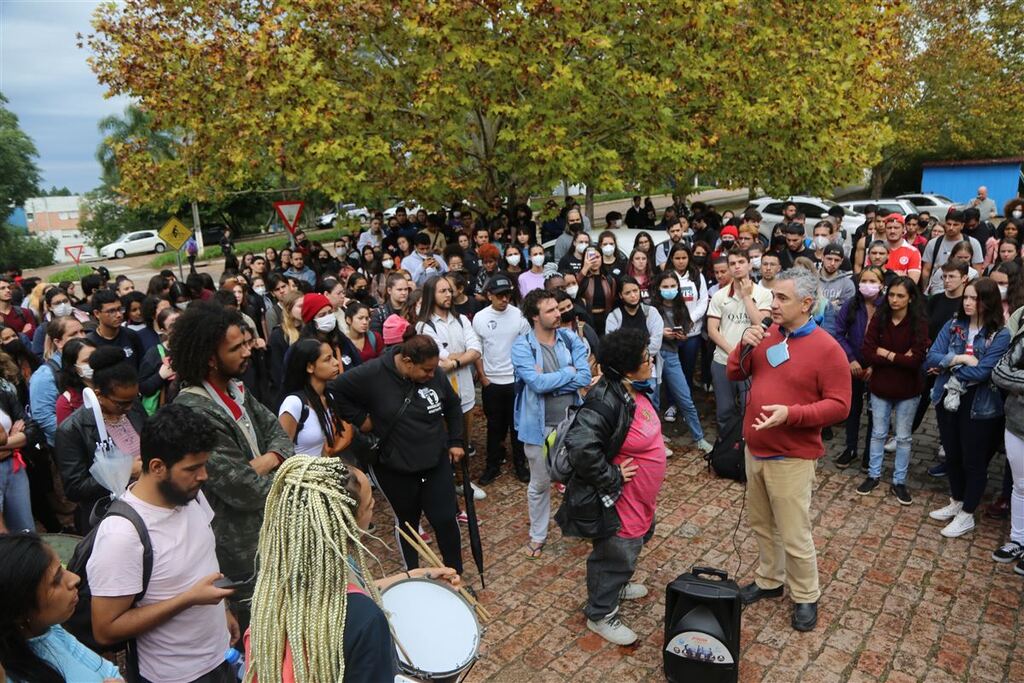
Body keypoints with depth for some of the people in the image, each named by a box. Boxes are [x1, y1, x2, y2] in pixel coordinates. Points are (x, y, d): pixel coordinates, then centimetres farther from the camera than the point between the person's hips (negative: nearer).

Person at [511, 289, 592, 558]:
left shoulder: (571, 339, -4)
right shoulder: (522, 346, -14)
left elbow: (585, 378, -12)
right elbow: (537, 383, -26)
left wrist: (549, 381, -19)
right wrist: (569, 371, -14)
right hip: (540, 427, -2)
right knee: (539, 484, 14)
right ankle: (538, 535, 34)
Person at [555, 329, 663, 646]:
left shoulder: (635, 390, -1)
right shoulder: (605, 402, -32)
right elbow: (580, 446, -41)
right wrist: (611, 477, -28)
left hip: (638, 498, 10)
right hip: (617, 499, -10)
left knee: (629, 547, 28)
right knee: (616, 555, 7)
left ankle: (615, 586, 53)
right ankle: (600, 614, 28)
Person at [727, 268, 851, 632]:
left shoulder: (827, 348, -15)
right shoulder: (767, 334, 2)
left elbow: (839, 406, -15)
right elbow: (735, 374, 8)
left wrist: (791, 414, -28)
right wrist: (744, 346, -11)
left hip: (791, 458, -6)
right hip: (755, 449, 6)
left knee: (794, 535, 3)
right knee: (761, 524, 19)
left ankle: (806, 597, 24)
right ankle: (769, 580, 38)